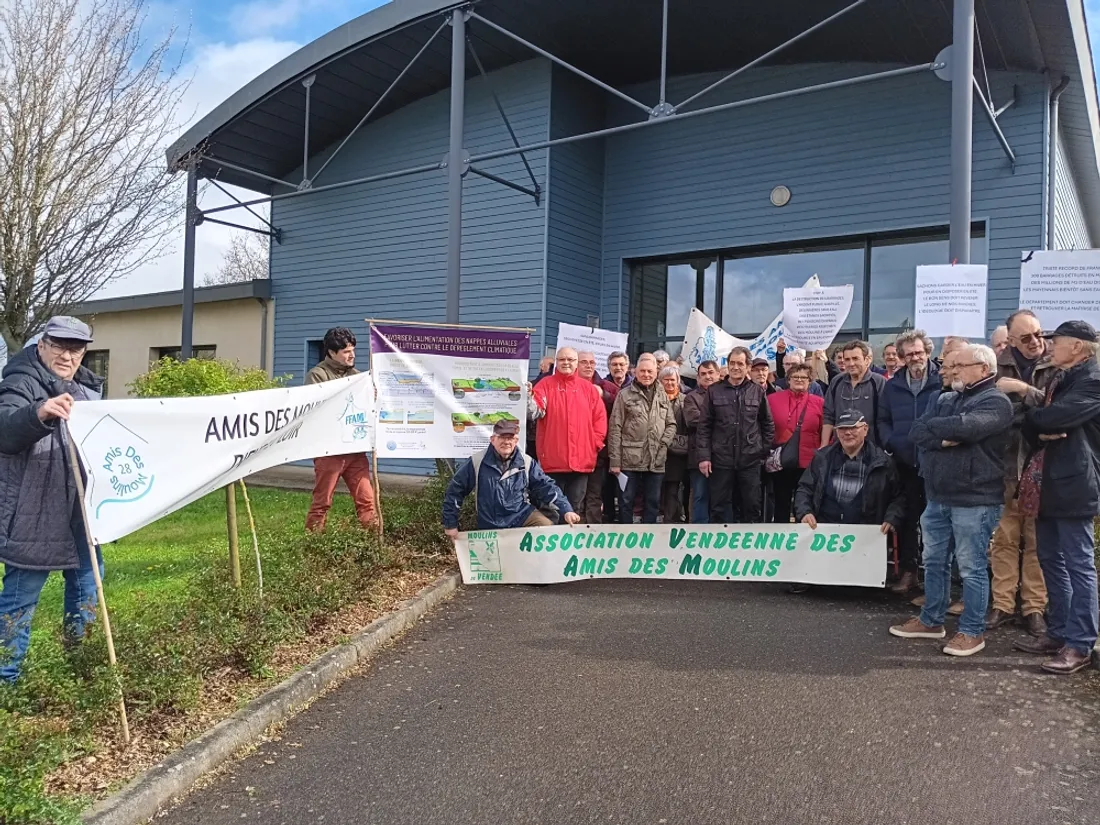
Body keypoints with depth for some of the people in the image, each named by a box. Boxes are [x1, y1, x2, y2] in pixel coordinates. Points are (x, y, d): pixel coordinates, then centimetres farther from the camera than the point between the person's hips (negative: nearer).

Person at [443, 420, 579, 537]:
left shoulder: (526, 462, -3)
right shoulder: (477, 463, -9)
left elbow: (546, 486, 1)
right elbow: (455, 490, -1)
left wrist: (566, 510, -11)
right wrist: (450, 524, 1)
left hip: (523, 514, 1)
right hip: (491, 526, -1)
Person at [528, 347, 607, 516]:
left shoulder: (588, 388, 11)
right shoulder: (545, 385, 3)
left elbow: (600, 416, 10)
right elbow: (534, 412, -11)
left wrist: (596, 442, 1)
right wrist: (528, 397, -30)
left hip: (581, 460, 2)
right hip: (553, 460, -2)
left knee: (575, 507, 10)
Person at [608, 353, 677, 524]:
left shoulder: (663, 396, 12)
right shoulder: (625, 395, 0)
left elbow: (671, 424, 15)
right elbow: (615, 429, -4)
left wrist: (663, 444, -5)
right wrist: (614, 460, -10)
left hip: (656, 461, 4)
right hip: (630, 460, -3)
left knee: (653, 503, 10)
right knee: (626, 501, 4)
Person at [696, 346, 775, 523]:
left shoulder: (757, 392, 4)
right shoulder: (714, 391, 3)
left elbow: (768, 424, 11)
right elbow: (704, 426, 1)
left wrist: (765, 451, 4)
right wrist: (704, 456, -6)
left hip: (750, 461, 0)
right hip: (721, 460, 0)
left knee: (752, 508, 7)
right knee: (719, 509, 6)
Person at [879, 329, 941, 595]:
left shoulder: (943, 382, -3)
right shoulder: (893, 386, 10)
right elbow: (883, 420, 12)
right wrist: (891, 443, -3)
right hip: (904, 461, 3)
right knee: (907, 517, 8)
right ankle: (907, 571, 17)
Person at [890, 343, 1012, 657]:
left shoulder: (996, 402, -8)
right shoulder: (944, 400, 13)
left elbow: (967, 426, -27)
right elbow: (916, 433, 1)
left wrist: (933, 427, -9)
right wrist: (945, 438, -16)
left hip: (974, 499, -7)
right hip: (938, 497, 7)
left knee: (971, 568, 1)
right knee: (934, 562, 15)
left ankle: (972, 631, 12)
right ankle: (931, 620, 27)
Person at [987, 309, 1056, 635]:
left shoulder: (1057, 366, -1)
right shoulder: (998, 366, 2)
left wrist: (1024, 390, -19)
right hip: (1005, 466, 1)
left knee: (1037, 541, 6)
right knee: (1004, 539, 7)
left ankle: (1035, 607, 17)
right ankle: (1002, 604, 17)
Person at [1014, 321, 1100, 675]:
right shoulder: (1060, 381, 18)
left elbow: (1056, 416, -24)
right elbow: (1035, 426, 13)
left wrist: (1031, 416, -2)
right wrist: (1040, 433, -10)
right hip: (1050, 483, 9)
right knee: (1051, 560, 14)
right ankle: (1058, 633, 24)